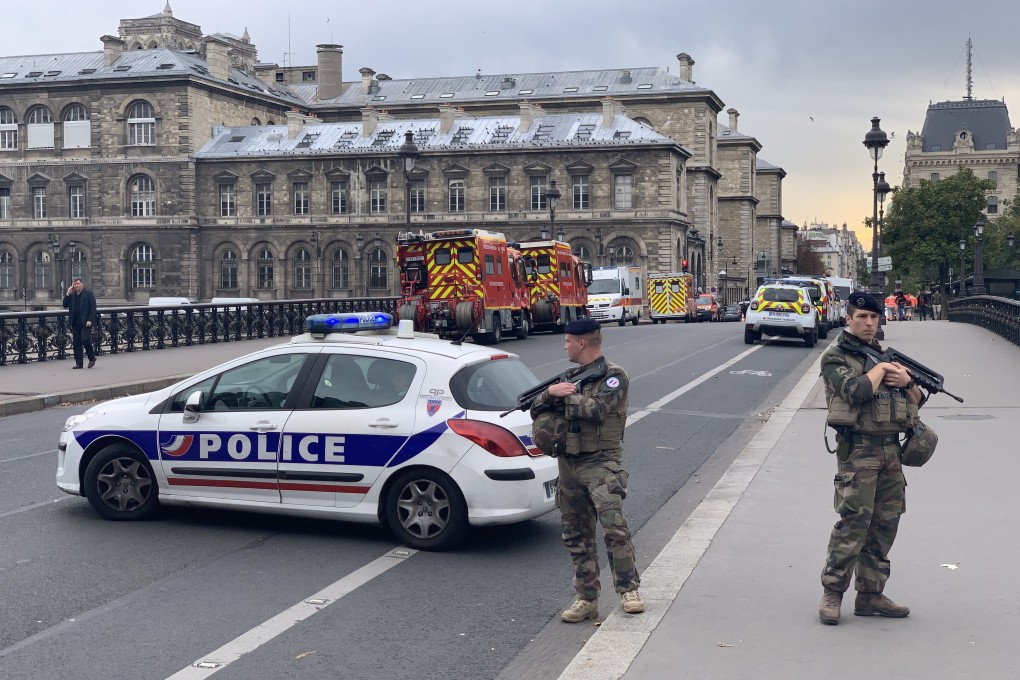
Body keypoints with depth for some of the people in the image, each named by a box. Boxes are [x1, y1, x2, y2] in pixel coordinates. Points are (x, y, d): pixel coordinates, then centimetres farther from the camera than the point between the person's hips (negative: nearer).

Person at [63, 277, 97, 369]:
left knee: (85, 340, -15)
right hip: (75, 322, 6)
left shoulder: (88, 293, -1)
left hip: (85, 322, -6)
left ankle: (92, 358, 6)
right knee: (76, 342, 4)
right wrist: (68, 294, -2)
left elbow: (93, 307, -5)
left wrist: (90, 320, -14)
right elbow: (65, 305, 9)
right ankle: (78, 362, 9)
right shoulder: (72, 295, 15)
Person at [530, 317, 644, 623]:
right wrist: (550, 393, -6)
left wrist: (566, 396, -8)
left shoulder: (613, 376, -5)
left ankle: (629, 590, -8)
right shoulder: (571, 376, 17)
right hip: (568, 465, 7)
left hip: (600, 463, -7)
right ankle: (587, 599, 14)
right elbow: (537, 410, 15)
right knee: (576, 535, 8)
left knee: (613, 524, -20)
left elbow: (596, 409, -21)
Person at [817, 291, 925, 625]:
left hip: (891, 449, 7)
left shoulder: (886, 355, 19)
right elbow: (856, 391, -19)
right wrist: (881, 368, -5)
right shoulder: (836, 358, -1)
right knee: (854, 520, -12)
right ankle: (832, 593, -3)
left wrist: (907, 381, -1)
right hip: (858, 449, -7)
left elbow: (917, 400, 20)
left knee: (886, 523, 7)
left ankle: (870, 594, 15)